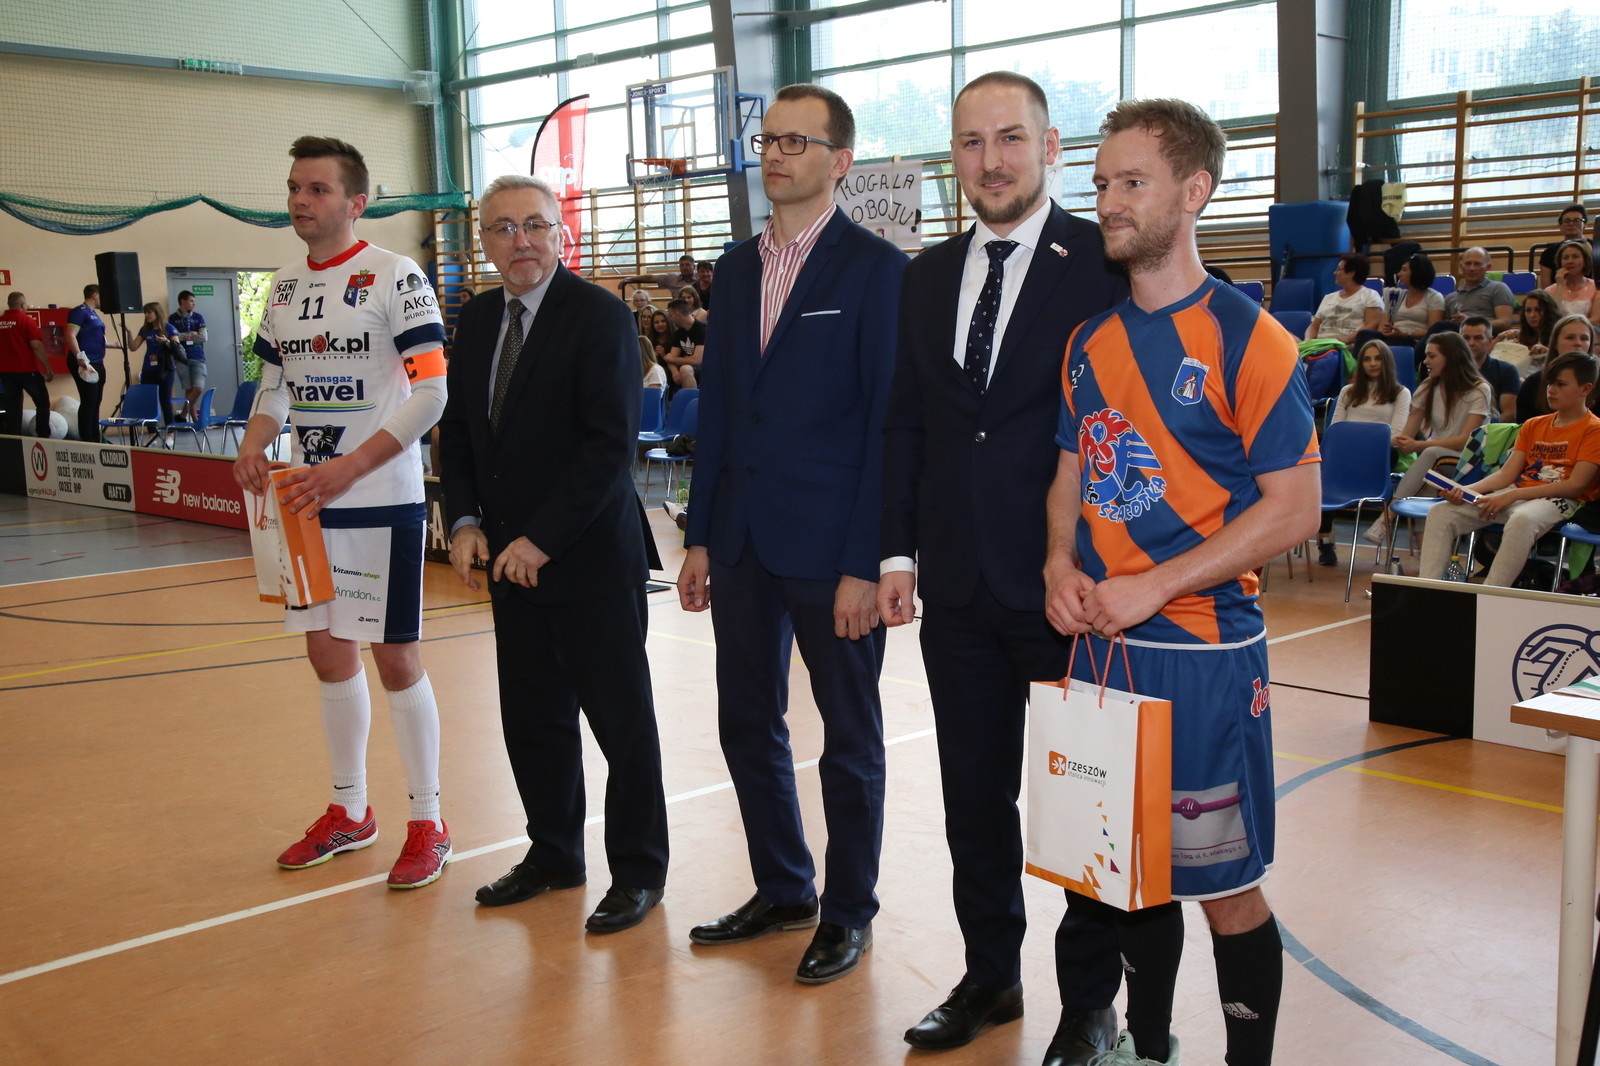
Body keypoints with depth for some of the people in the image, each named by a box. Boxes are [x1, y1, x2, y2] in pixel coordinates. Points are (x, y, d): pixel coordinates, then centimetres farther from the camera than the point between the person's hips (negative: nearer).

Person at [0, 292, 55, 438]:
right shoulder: (26, 320, -10)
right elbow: (37, 346, -15)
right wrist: (48, 369, -10)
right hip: (27, 370, -5)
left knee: (13, 407, 8)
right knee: (43, 403, 8)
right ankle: (43, 436, 5)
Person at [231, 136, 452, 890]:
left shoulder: (395, 278, -10)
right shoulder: (285, 288, 11)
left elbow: (431, 391, -15)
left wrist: (346, 469, -22)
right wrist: (253, 445, -3)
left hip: (382, 501, -7)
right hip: (307, 501, 7)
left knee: (394, 658, -2)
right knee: (328, 653, 13)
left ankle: (428, 824, 13)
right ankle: (349, 813, 30)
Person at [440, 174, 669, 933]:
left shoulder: (600, 317, -12)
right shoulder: (479, 319, 10)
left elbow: (611, 444, -18)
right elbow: (457, 429, 16)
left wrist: (544, 538, -19)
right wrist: (464, 521, 1)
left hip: (591, 559, -6)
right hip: (509, 558, 7)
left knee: (621, 720, 4)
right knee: (532, 718, 14)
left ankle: (639, 870, 18)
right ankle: (553, 854, 31)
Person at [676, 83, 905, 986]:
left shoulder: (878, 269, -8)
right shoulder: (738, 268, 12)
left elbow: (888, 424, -11)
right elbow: (717, 404, 13)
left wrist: (865, 564, -16)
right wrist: (700, 537, 8)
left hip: (830, 544, -6)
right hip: (743, 539, 7)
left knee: (850, 737, 9)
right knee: (748, 723, 15)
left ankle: (849, 913, 25)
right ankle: (783, 890, 33)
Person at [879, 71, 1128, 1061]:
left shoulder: (1103, 263, -7)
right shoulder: (928, 275, 10)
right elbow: (905, 423, 12)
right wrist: (898, 550, 6)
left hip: (1067, 584, -5)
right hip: (957, 583, 5)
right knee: (973, 792, 15)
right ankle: (990, 975, 33)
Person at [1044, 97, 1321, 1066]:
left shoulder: (1246, 339, -10)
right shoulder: (1091, 341, 9)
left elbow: (1294, 509, -13)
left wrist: (1153, 587, -18)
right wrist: (1062, 568, -3)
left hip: (1203, 647, -5)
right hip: (1100, 645, 6)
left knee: (1225, 884, 4)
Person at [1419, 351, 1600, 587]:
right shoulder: (1533, 425, 21)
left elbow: (1576, 485, -11)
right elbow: (1506, 474, 12)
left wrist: (1513, 495, -18)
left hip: (1559, 501, -7)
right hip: (1518, 494, 7)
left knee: (1522, 519, -42)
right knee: (1441, 512, -12)